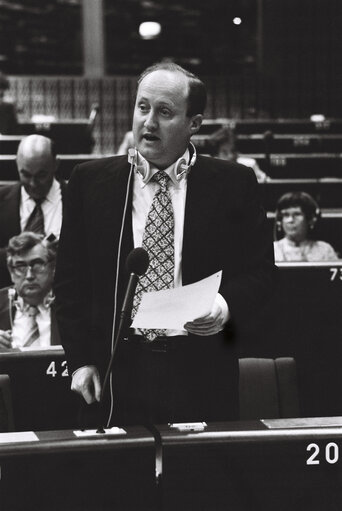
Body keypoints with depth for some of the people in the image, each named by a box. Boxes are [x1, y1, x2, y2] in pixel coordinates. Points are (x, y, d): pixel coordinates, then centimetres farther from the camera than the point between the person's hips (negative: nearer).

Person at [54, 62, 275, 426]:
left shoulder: (234, 184, 4)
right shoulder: (90, 181, 7)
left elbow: (259, 271, 6)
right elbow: (70, 277, 7)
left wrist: (225, 308, -14)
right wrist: (81, 360, -1)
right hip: (116, 375, 1)